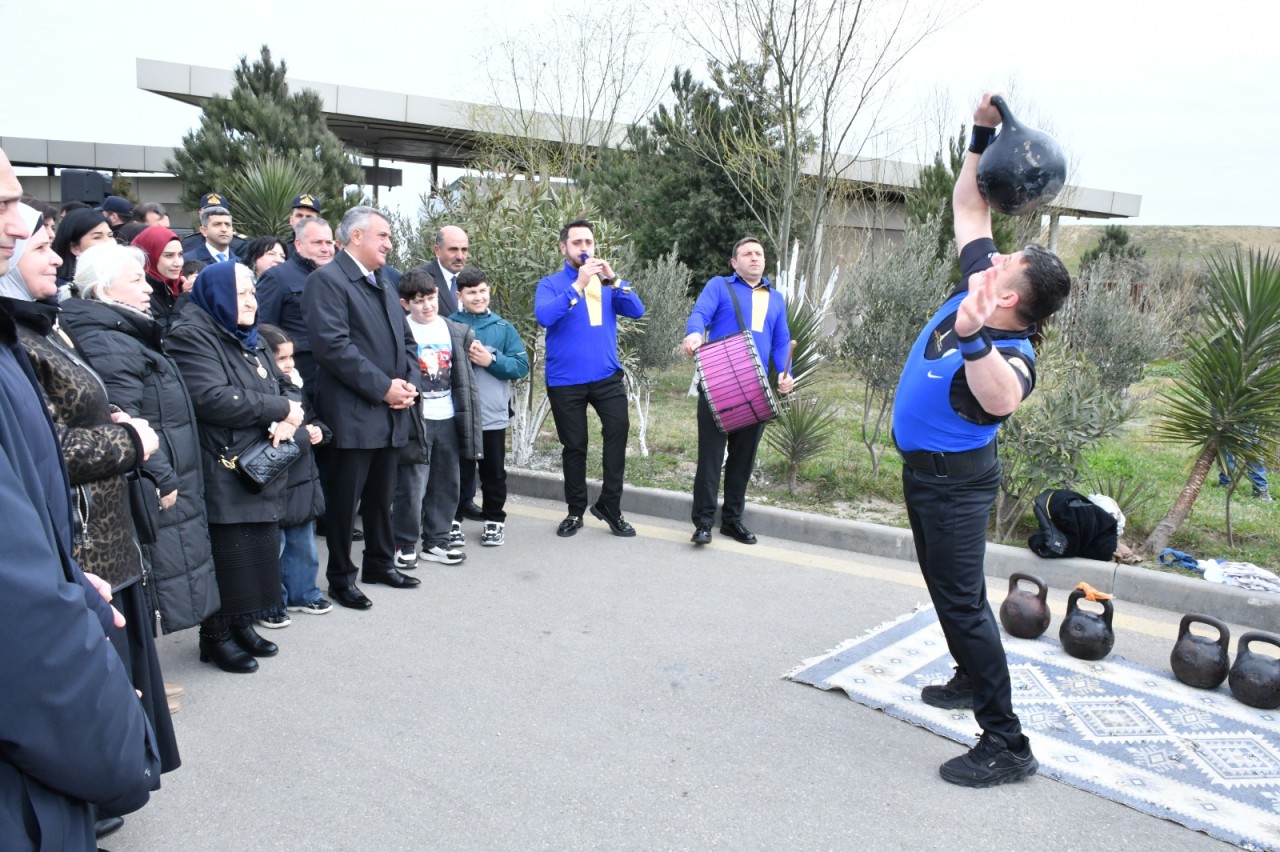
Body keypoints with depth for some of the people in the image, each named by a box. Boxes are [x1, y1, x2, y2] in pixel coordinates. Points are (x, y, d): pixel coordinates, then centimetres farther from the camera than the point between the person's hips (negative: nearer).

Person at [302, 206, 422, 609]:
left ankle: (380, 562, 32)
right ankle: (341, 578, 16)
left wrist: (408, 382, 1)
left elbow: (406, 341, 20)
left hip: (391, 412, 8)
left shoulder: (383, 285, 19)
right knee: (344, 499, 3)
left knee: (381, 495, 18)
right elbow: (332, 345, -20)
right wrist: (383, 387, -18)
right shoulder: (327, 280, -9)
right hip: (351, 414, -8)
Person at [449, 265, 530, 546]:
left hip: (493, 415, 1)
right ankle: (453, 520, 24)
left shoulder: (504, 328, 3)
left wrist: (490, 360, -13)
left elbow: (522, 366, -1)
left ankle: (494, 520, 24)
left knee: (494, 473, 11)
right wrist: (461, 356, -18)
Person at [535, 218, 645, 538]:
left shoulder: (606, 282, 10)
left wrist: (613, 280, -17)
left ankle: (609, 505, -3)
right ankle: (576, 511, 24)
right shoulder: (550, 284, 0)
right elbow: (544, 317, -20)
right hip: (565, 380, -2)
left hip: (607, 376, 2)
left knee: (618, 429, -17)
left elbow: (637, 310, -4)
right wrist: (578, 284, -23)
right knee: (574, 446, 7)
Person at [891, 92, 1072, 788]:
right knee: (950, 589, 23)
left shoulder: (1010, 354, -31)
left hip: (953, 481, -9)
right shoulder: (979, 286, -8)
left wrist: (972, 336, -69)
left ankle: (1006, 745, 3)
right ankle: (972, 680, 43)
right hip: (926, 469, 10)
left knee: (961, 601, -7)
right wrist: (983, 136, -3)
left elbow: (1001, 399, -56)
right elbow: (970, 209, 3)